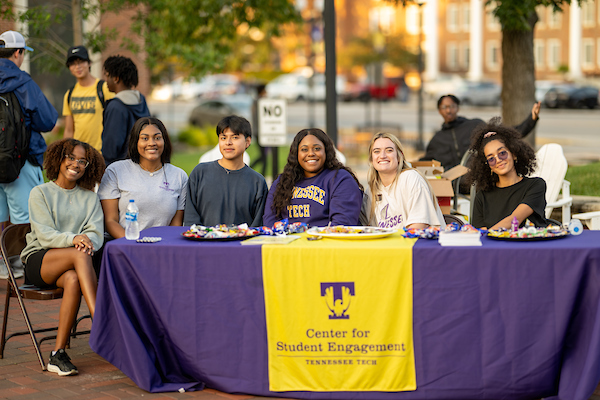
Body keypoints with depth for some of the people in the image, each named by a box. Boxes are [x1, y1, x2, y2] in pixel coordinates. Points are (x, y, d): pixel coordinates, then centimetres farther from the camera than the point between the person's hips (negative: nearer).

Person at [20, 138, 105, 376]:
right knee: (80, 255, -35)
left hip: (70, 264, 3)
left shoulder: (90, 197, 17)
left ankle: (58, 354, -33)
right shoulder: (41, 193, 6)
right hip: (38, 261, -2)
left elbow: (96, 232, 2)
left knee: (73, 280, -36)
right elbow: (44, 234, -7)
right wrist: (73, 239, -27)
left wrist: (88, 241, -23)